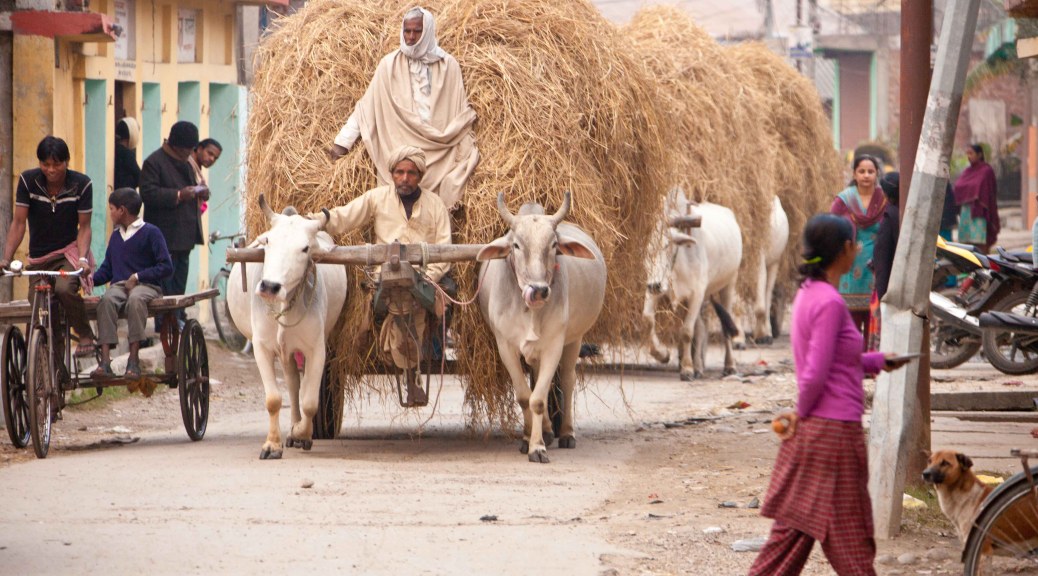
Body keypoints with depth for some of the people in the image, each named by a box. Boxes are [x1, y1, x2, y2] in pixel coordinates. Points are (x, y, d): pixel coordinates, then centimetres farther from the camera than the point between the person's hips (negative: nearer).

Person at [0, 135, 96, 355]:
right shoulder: (28, 181, -9)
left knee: (64, 288, -31)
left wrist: (82, 258, -25)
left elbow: (84, 227, -8)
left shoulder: (81, 184, -12)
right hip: (39, 257, 4)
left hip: (70, 251, -4)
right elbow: (18, 223, -8)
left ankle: (85, 335, -13)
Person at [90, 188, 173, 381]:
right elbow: (106, 270, 22)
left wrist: (138, 277, -12)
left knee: (136, 299, -40)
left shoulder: (150, 233, 1)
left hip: (146, 285, -4)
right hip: (119, 285, 4)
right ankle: (105, 361, -44)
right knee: (107, 300, -32)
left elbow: (166, 267, -5)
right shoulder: (116, 236, 21)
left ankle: (133, 360, -40)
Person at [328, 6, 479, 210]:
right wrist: (343, 140, -2)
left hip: (438, 156, 1)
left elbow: (461, 112, 9)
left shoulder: (448, 66, 3)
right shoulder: (390, 65, 0)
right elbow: (367, 105, 2)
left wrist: (469, 147, 4)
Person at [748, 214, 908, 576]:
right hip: (835, 430, -9)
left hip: (811, 431, 9)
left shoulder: (808, 294, 10)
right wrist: (803, 413, -5)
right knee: (849, 535, 1)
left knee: (793, 527, 12)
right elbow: (816, 374, -21)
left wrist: (879, 362, 18)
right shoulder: (830, 302, -19)